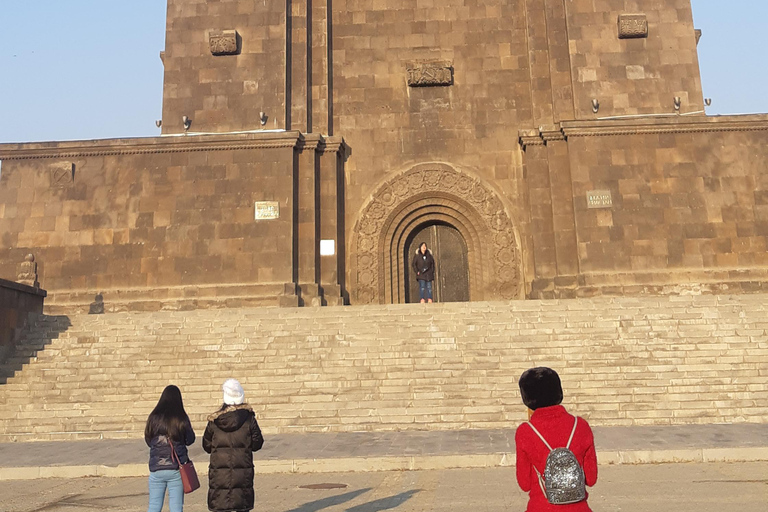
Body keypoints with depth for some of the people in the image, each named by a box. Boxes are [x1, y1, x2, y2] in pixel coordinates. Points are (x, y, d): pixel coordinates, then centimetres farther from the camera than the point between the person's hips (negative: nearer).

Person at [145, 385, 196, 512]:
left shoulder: (154, 418, -1)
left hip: (156, 469, 2)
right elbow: (190, 440, 1)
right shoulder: (181, 418, -8)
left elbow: (148, 441, 8)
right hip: (176, 469, -2)